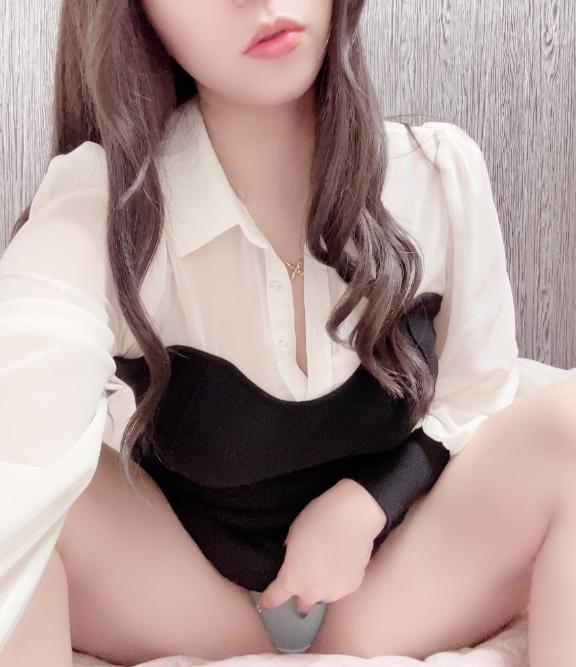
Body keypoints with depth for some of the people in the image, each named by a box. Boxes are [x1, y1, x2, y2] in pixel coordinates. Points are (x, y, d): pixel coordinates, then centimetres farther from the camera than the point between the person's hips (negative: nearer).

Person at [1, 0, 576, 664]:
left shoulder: (440, 173, -13)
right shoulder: (97, 209, -22)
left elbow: (476, 398, 1)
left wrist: (366, 503, -15)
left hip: (394, 582, 2)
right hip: (188, 600, -1)